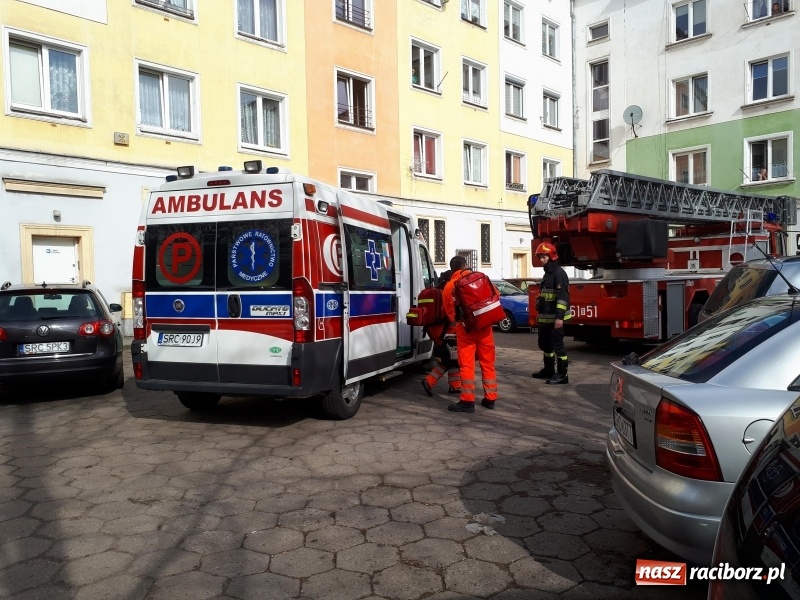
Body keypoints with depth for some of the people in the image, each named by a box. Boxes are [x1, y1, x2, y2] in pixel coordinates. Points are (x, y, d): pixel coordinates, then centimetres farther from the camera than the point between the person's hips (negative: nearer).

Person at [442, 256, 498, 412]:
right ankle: (490, 398, 17)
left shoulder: (449, 287, 4)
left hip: (465, 327, -2)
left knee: (466, 364, 0)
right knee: (487, 362, 11)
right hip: (484, 324, 2)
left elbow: (449, 312, 11)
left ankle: (467, 401, -1)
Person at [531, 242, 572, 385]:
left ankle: (562, 374, 0)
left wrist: (560, 317, -26)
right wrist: (540, 314, 24)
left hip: (555, 318, -10)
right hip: (545, 318, 10)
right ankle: (548, 369, 30)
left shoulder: (559, 273, -13)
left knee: (557, 345, -6)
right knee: (545, 344, 18)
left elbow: (563, 296, -21)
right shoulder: (547, 274, 18)